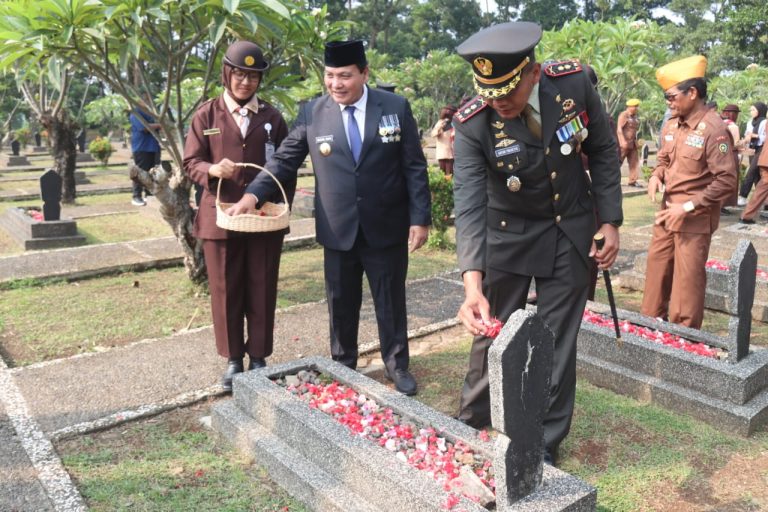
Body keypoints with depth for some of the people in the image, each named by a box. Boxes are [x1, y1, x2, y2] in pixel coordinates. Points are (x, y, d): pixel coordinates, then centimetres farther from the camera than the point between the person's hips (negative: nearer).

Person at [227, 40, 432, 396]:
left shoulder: (396, 107, -3)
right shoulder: (311, 113, -1)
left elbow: (414, 167, -2)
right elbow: (285, 160, 2)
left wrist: (420, 218, -6)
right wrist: (254, 193, -13)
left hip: (387, 227, -1)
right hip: (338, 230, 1)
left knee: (391, 300, 11)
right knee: (341, 303, 13)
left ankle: (397, 364, 30)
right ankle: (343, 365, 33)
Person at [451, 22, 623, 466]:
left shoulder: (575, 83, -17)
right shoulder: (472, 123, -23)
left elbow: (604, 152, -2)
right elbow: (469, 206, -29)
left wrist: (611, 222, -4)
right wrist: (472, 283, -41)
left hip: (570, 232, 1)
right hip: (507, 234, -1)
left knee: (558, 341, 7)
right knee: (491, 333, 10)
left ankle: (547, 442, 24)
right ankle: (472, 425, 34)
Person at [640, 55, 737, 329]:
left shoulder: (713, 129, -18)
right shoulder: (672, 123, 4)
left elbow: (726, 180, -19)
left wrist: (688, 206, -21)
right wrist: (656, 176, -3)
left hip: (695, 217, -7)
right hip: (668, 209, 7)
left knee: (687, 276, 1)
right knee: (657, 265, 15)